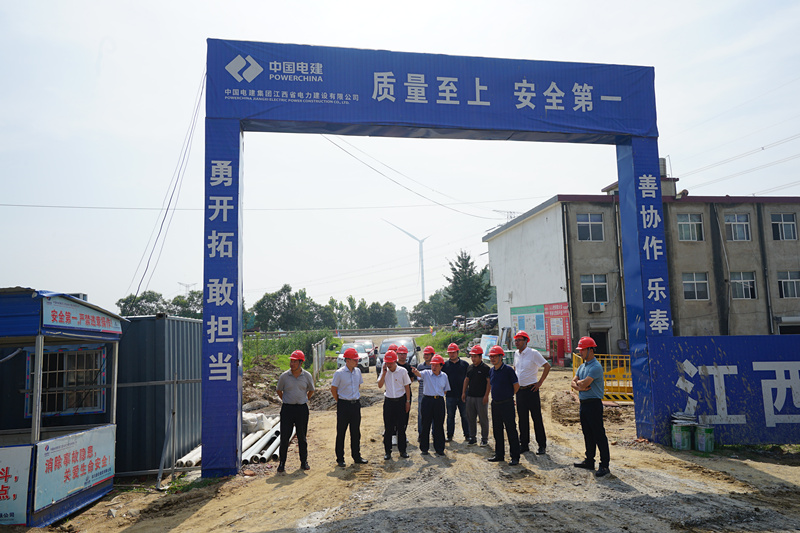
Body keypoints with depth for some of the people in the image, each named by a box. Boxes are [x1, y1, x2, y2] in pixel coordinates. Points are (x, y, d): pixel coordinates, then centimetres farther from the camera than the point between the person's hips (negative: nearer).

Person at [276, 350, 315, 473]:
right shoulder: (284, 376, -3)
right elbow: (279, 390, 12)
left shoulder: (307, 376, 0)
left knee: (302, 437, 8)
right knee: (284, 436, -2)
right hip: (287, 408, -1)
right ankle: (282, 462, 9)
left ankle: (304, 461, 19)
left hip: (302, 408, 1)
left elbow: (311, 390, 15)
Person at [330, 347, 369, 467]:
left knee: (356, 432, 11)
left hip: (356, 404, 5)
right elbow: (333, 389, -4)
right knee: (341, 432, 3)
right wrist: (339, 402, -1)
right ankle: (340, 459, 13)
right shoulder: (339, 373, -12)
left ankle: (357, 456, 22)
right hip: (343, 405, -5)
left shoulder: (358, 371, 5)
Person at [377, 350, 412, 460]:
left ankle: (402, 450, 16)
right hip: (388, 401, 1)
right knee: (388, 428, 3)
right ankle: (387, 451, 12)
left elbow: (407, 387, 1)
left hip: (400, 401, -1)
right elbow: (380, 385, -8)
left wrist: (408, 401, 0)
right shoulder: (384, 370, 0)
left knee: (401, 427, 4)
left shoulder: (402, 371, -6)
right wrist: (384, 372, -15)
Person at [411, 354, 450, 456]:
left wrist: (440, 395, 5)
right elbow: (419, 374, -24)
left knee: (439, 425, 7)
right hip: (427, 400, -2)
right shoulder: (427, 373, -2)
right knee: (425, 425, 4)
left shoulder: (444, 376, 6)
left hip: (439, 401, 2)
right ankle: (424, 448, 16)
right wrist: (415, 371, -44)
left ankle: (439, 448, 18)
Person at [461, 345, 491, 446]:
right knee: (471, 418, 10)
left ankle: (484, 438, 12)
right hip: (470, 396, 6)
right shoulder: (470, 367, 11)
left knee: (483, 418, 1)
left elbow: (489, 382, -11)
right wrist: (463, 392, 14)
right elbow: (466, 380, 19)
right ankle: (472, 437, 21)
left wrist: (486, 395, -15)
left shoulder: (485, 368, -9)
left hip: (481, 397, -6)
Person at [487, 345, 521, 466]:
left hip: (507, 404, -7)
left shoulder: (508, 370, -12)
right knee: (497, 430, 13)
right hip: (495, 404, 7)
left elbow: (516, 386, -5)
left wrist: (508, 395, 6)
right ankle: (499, 455, 24)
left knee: (511, 430, -2)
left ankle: (515, 457, 6)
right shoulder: (491, 370, 8)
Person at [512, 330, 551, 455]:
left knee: (537, 418, 0)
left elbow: (547, 366, -11)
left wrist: (540, 382, -11)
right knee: (522, 419, 10)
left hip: (531, 390, -6)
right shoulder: (516, 354, 9)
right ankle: (524, 444, 19)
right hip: (519, 390, 6)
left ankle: (542, 445, 10)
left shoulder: (533, 353, -11)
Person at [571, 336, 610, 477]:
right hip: (583, 402, 9)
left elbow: (584, 383, -23)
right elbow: (574, 382, 11)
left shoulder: (596, 366, -16)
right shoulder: (582, 366, 15)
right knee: (587, 434, 16)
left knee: (599, 435, -5)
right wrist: (579, 386, -11)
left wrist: (579, 382, -2)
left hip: (594, 403, -9)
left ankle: (604, 465, 1)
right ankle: (589, 461, 26)